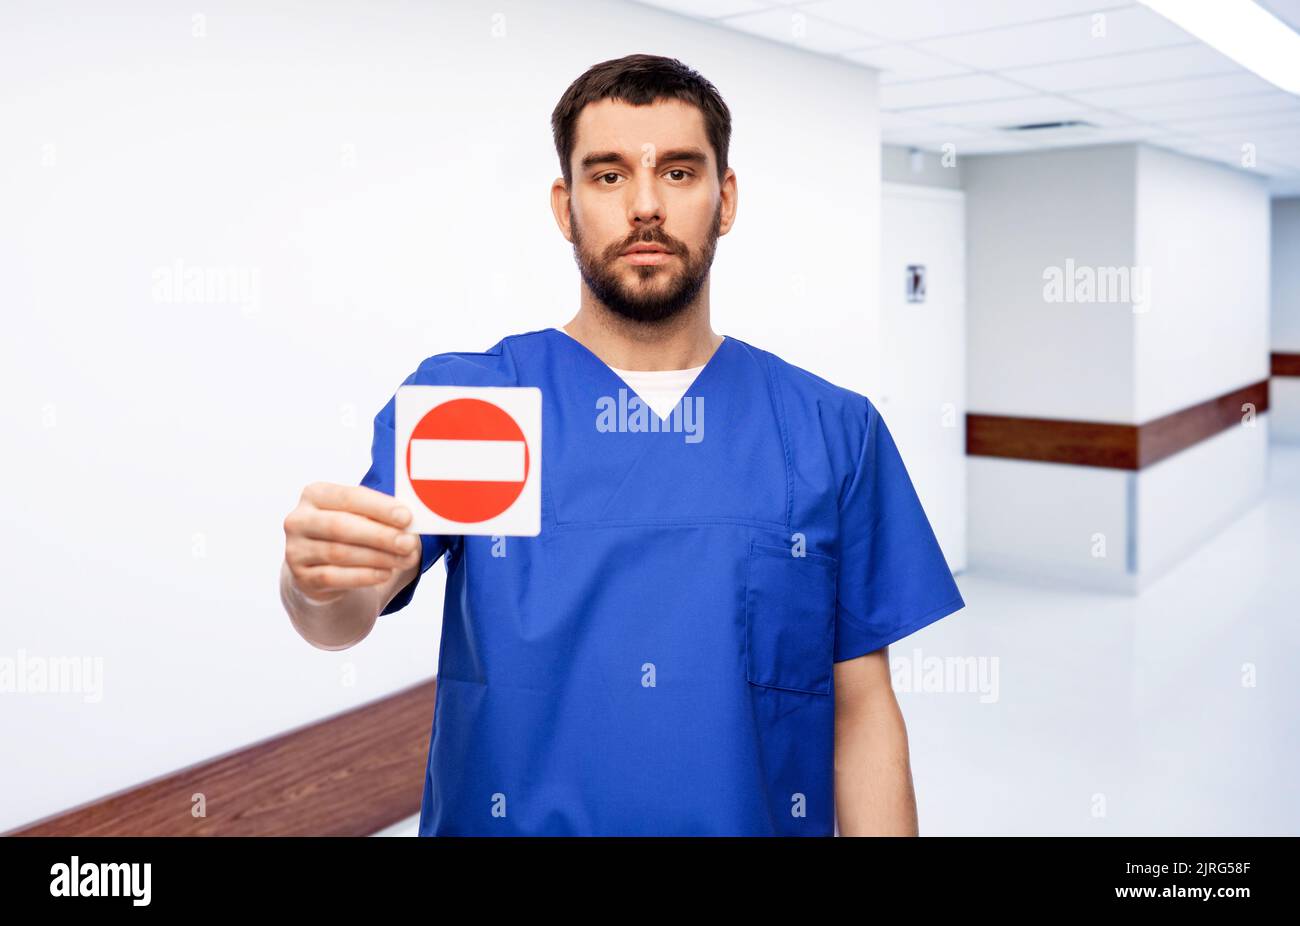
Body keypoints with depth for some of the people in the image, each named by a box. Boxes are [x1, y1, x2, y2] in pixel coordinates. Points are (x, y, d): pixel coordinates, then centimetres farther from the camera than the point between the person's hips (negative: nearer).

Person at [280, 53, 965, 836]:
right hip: (505, 817, 0)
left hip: (758, 816, 1)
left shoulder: (834, 430, -5)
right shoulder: (456, 397, -8)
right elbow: (344, 619, -20)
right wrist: (324, 581, -41)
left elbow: (862, 707, -3)